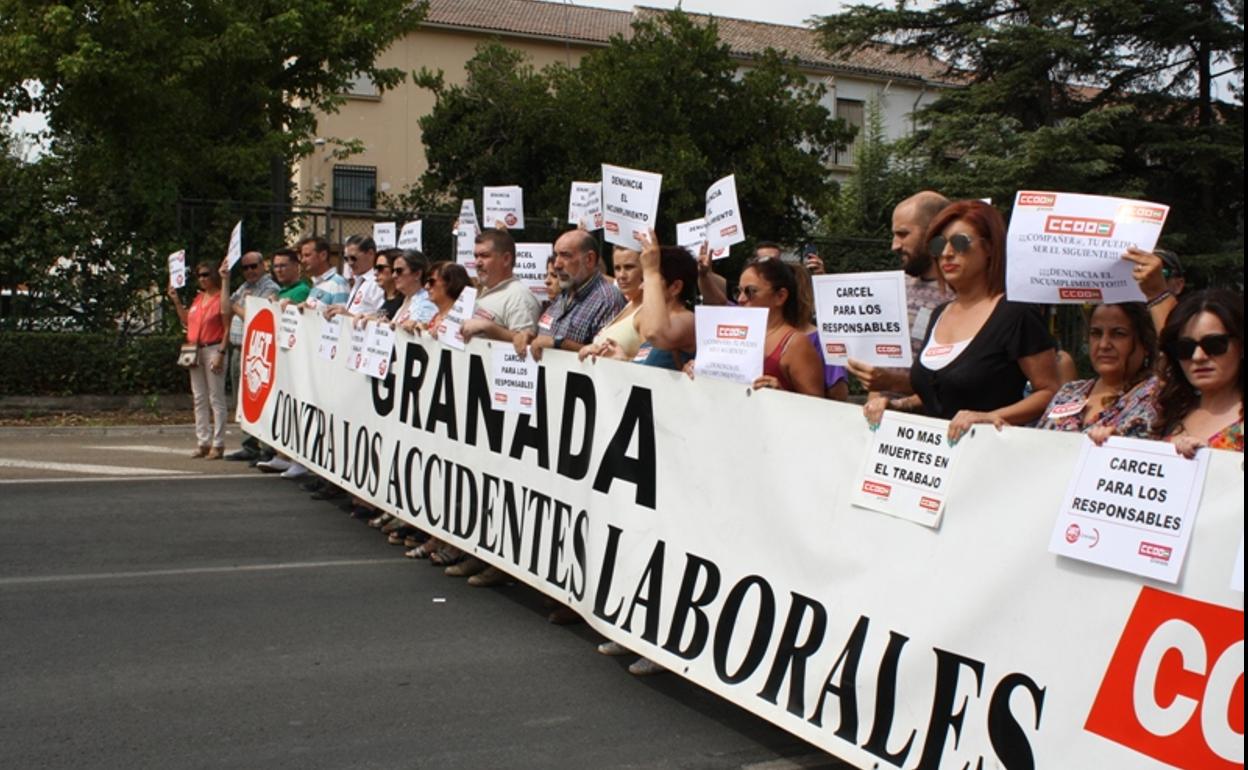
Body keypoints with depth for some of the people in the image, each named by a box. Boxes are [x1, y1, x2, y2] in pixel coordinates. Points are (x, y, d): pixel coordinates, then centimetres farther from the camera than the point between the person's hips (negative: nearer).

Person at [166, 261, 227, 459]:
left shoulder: (221, 298, -7)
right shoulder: (198, 298, 16)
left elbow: (227, 328, -12)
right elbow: (187, 321, 22)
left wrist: (221, 353, -18)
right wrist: (176, 301, 16)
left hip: (213, 350, -8)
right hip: (195, 351, 8)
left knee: (216, 399, -5)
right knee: (199, 399, 9)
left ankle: (218, 444, -3)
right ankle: (203, 442, 14)